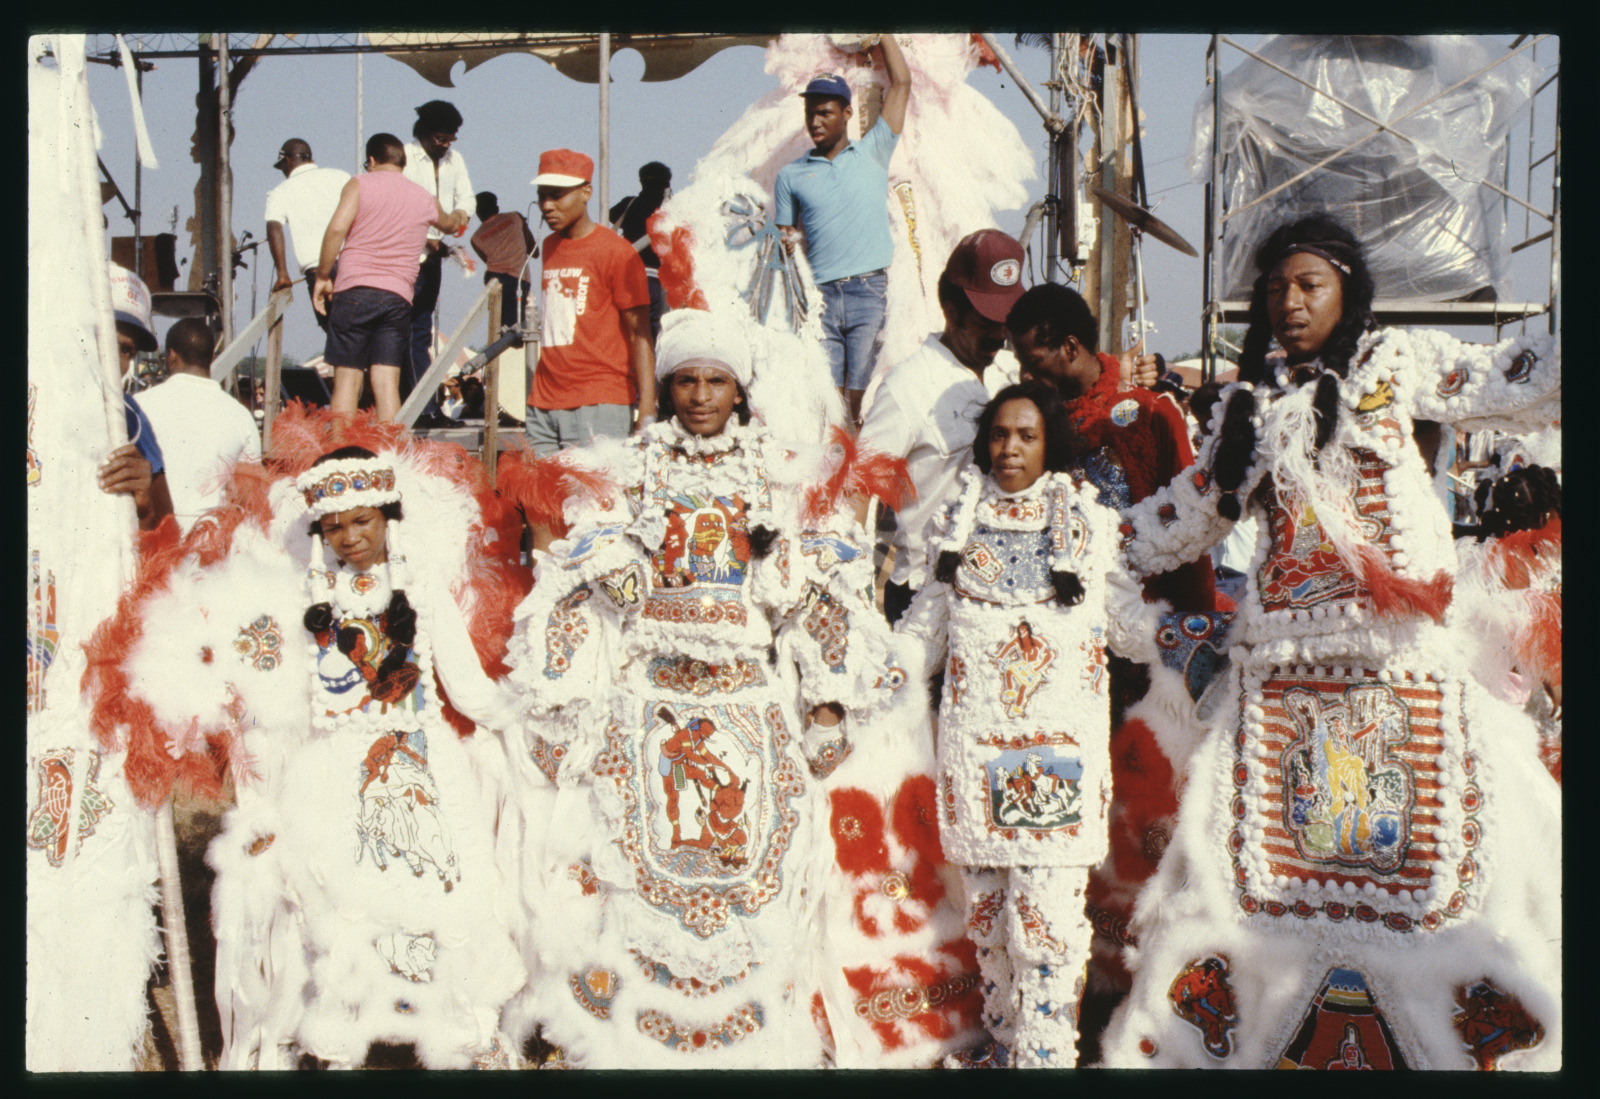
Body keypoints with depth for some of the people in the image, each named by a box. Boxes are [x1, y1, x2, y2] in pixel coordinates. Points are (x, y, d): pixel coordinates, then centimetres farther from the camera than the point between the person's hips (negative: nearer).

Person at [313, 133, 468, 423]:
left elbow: (337, 228, -10)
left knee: (347, 379, -1)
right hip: (399, 296, 3)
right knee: (387, 382, 0)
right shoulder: (424, 199, 16)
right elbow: (449, 224, 39)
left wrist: (323, 275, -3)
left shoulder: (360, 184, 4)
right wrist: (460, 216, 62)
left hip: (354, 290, -3)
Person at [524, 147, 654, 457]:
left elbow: (640, 334, -7)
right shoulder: (549, 247, 17)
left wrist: (647, 413, -16)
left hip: (599, 407, -6)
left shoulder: (616, 253, -4)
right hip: (544, 403, 6)